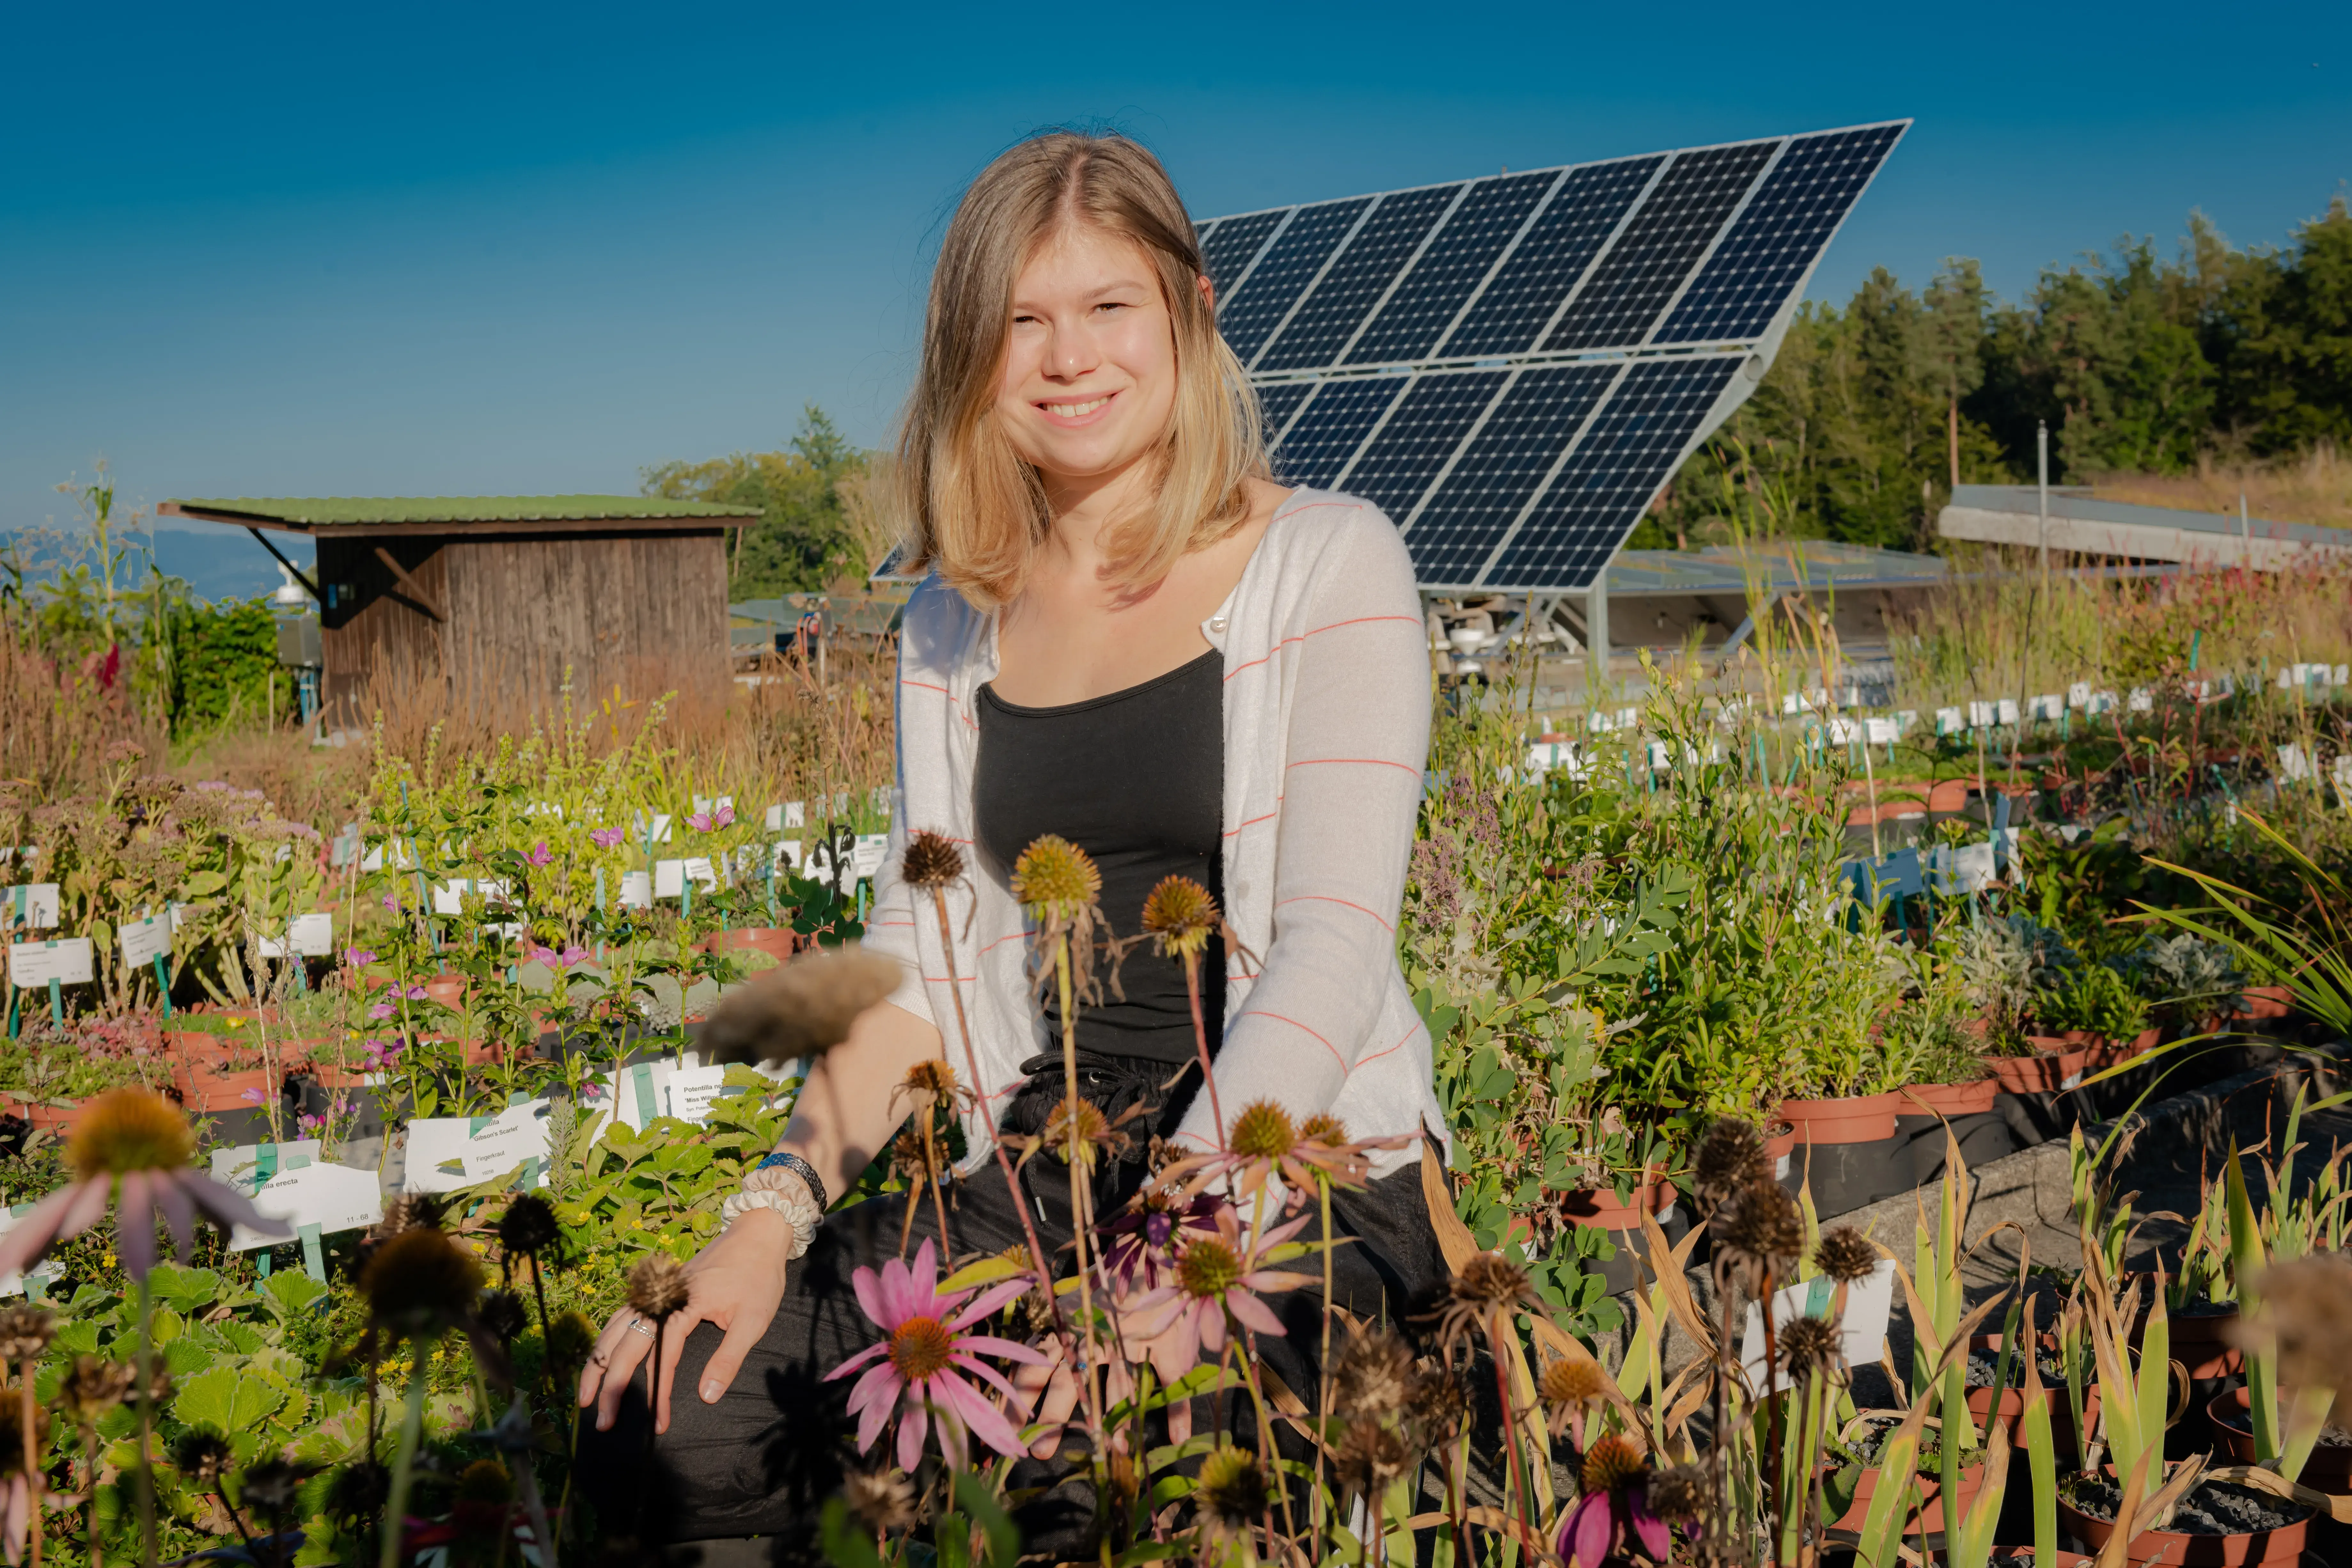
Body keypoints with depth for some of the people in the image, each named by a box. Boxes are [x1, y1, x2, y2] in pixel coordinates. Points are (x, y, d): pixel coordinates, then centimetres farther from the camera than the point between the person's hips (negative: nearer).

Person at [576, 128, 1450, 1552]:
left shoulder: (1326, 564, -5)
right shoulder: (957, 620, 12)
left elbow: (1335, 941, -14)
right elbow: (921, 954, 8)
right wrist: (775, 1215, -7)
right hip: (1048, 1169, 5)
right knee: (686, 1398, -17)